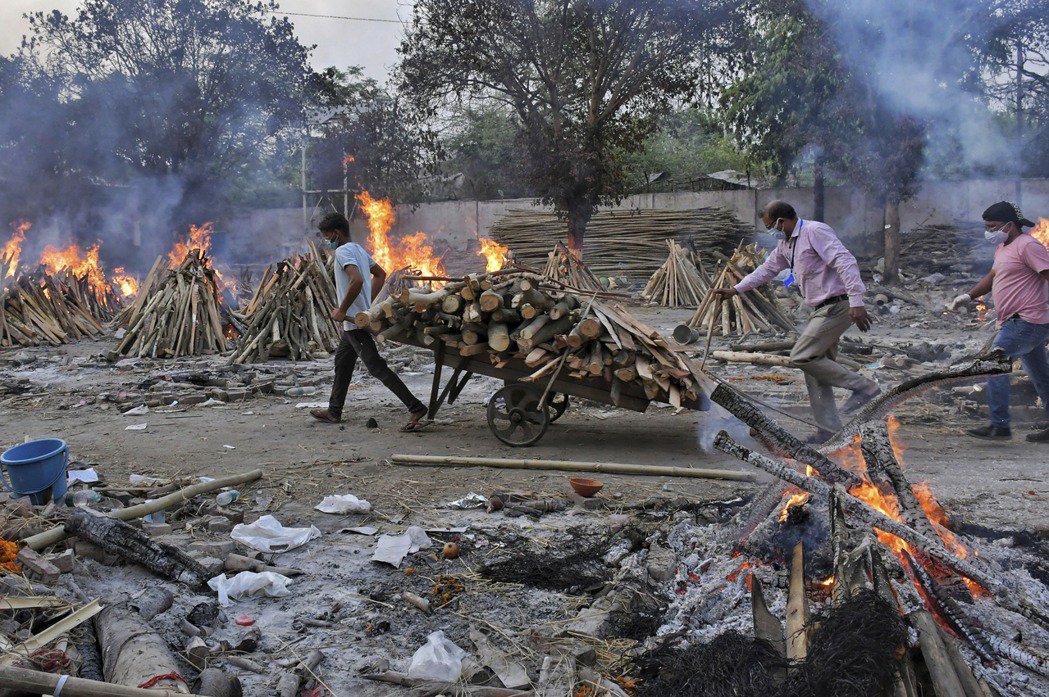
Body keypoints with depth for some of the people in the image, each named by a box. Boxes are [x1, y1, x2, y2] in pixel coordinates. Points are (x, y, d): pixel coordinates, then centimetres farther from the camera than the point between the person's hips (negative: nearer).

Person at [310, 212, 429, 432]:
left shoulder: (342, 252, -15)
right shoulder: (358, 249, 15)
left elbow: (356, 281, -31)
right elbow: (381, 274, 24)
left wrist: (342, 310, -21)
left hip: (354, 321, -10)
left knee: (376, 366, -10)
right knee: (342, 361, 20)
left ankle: (416, 408, -13)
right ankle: (334, 411, 31)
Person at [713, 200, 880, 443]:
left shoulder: (815, 231, -13)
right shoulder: (786, 243, 16)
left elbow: (846, 262, -21)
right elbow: (766, 269, 29)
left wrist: (856, 302, -28)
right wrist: (735, 290, 26)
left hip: (838, 306, -10)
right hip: (823, 309, 10)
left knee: (801, 357, -14)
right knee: (815, 368, 8)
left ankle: (863, 386, -6)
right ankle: (829, 429, 14)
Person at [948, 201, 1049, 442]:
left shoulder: (1027, 246, -13)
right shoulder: (1003, 248, 18)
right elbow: (992, 277, 29)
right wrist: (968, 296, 17)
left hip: (1026, 321, -11)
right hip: (1018, 322, 11)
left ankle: (999, 426, -10)